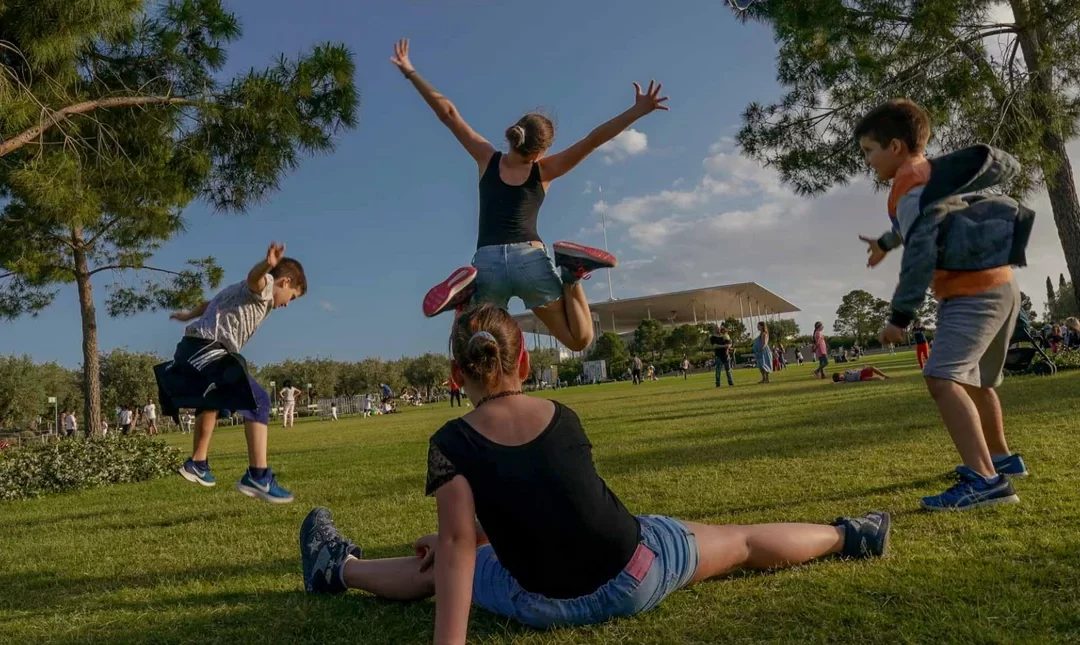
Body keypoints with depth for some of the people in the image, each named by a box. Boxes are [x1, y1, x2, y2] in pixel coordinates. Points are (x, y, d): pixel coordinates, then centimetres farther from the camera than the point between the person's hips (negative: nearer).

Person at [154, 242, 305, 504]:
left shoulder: (244, 291, 27)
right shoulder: (264, 288, -5)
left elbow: (211, 303, 44)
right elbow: (254, 277, -31)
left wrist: (189, 316, 63)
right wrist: (268, 264, -55)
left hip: (192, 348, 11)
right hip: (208, 350, -11)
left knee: (212, 403, 33)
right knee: (258, 401, -17)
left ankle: (197, 463, 50)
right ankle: (258, 476, -27)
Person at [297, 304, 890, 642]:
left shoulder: (451, 443, -13)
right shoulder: (564, 418, -1)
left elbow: (458, 544, -21)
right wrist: (452, 537, 18)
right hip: (637, 573, 2)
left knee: (436, 570, 20)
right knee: (742, 541, 23)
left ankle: (336, 570, 40)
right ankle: (850, 535, 43)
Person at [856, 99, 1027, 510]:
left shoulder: (911, 185, -16)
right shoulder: (934, 174, 14)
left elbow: (920, 254, -24)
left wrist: (900, 316, -22)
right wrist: (885, 242, 49)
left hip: (974, 294, -11)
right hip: (997, 287, 11)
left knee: (942, 379, -24)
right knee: (974, 380, 25)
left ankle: (986, 480, -31)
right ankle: (1000, 458, 42)